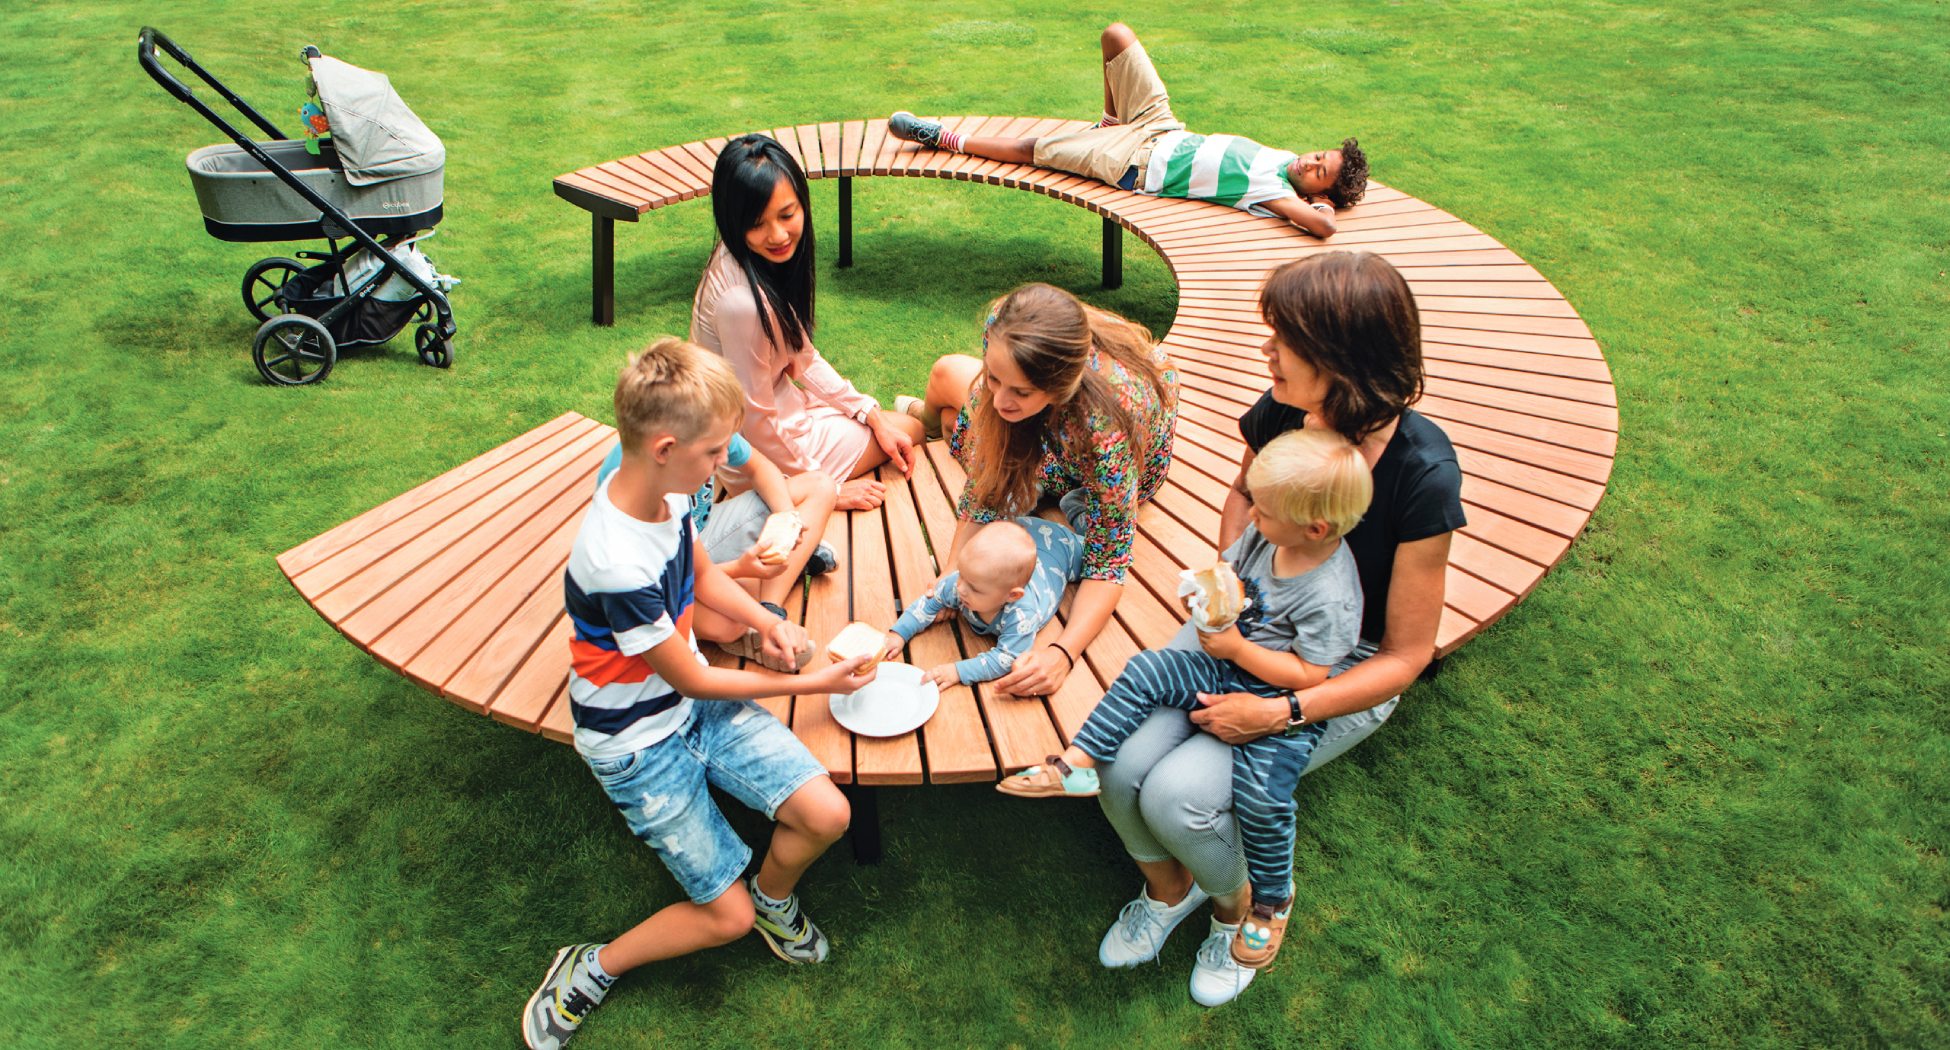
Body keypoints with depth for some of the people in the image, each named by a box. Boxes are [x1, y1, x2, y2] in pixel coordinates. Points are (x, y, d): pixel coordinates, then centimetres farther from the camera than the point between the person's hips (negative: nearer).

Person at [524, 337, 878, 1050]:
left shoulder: (664, 492, -9)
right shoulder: (617, 566, -34)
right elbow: (691, 680, -20)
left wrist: (768, 623, -6)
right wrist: (810, 685, -12)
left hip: (694, 698, 7)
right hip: (638, 742, -7)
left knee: (826, 814, -9)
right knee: (726, 916, -3)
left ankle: (774, 897, 22)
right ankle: (594, 969, 19)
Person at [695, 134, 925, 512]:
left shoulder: (768, 262, -7)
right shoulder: (741, 299, -34)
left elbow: (803, 358, 6)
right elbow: (756, 422, -26)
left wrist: (874, 417, 2)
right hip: (757, 452, -8)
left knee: (900, 428, 20)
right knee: (910, 428, 7)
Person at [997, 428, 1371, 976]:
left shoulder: (1330, 597, -27)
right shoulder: (1265, 535, -6)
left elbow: (1309, 675, -24)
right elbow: (1228, 569, 13)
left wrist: (1236, 647, -22)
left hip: (1283, 701, -7)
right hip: (1229, 667, 8)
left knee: (1261, 794, -22)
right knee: (1145, 671, -7)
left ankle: (1272, 898, 5)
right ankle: (1078, 762, -3)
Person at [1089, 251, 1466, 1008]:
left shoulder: (1422, 476, -27)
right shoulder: (1281, 412, -13)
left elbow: (1405, 655, -18)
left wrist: (1280, 714, -25)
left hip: (1344, 669, -4)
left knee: (1180, 795, -22)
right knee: (1121, 767, -16)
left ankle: (1239, 906, 14)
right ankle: (1168, 888, 18)